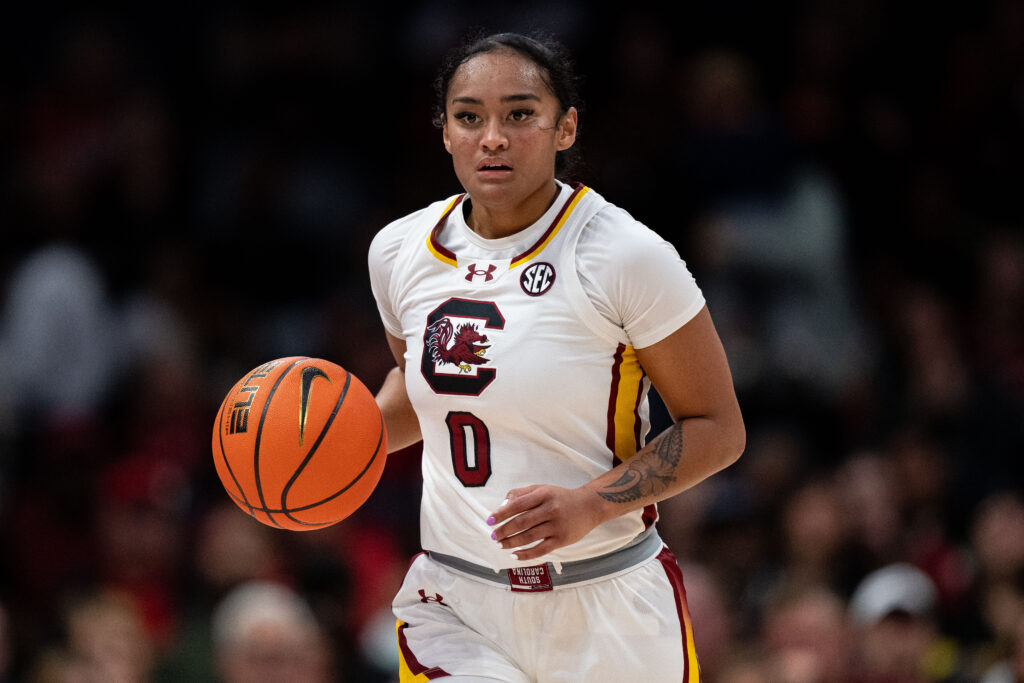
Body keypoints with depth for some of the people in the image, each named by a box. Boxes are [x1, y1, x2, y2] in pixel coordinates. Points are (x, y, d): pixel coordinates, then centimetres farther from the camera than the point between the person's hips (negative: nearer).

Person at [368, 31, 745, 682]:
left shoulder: (623, 256, -12)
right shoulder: (400, 251, 3)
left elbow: (717, 430, -7)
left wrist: (589, 505, -20)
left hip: (606, 617, -2)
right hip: (455, 608, 3)